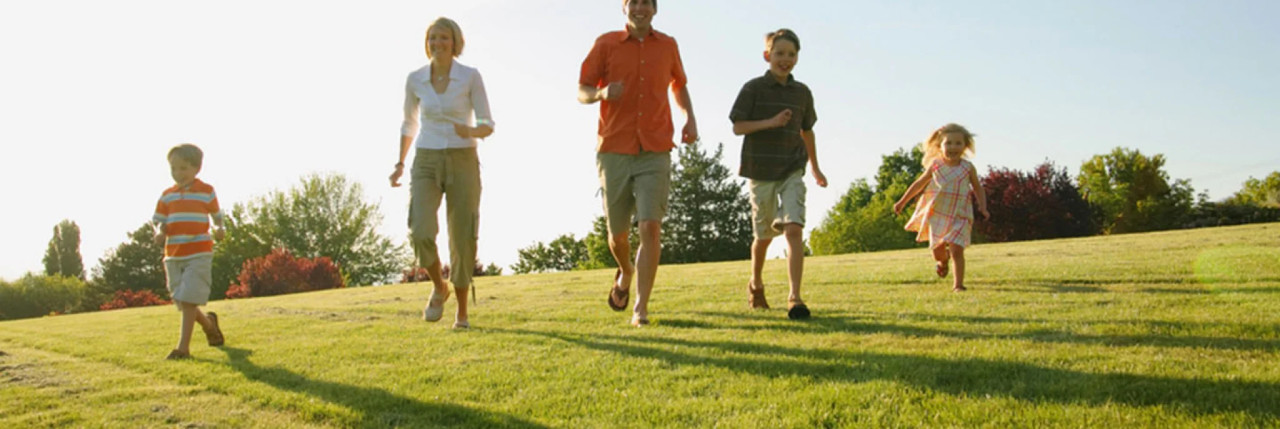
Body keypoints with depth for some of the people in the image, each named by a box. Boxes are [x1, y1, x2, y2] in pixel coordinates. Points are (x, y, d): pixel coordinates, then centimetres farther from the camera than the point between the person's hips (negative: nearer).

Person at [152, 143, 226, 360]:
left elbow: (216, 213, 13)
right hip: (173, 254, 4)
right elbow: (158, 220, 8)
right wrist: (159, 232, -14)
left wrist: (219, 228, -7)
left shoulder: (206, 191, 1)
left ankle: (183, 346, -10)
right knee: (181, 300, 9)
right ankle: (209, 324, 37)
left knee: (188, 299, -13)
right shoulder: (167, 195, 8)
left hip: (199, 254, -4)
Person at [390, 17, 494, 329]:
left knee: (462, 242, -2)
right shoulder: (415, 79, 4)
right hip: (426, 165, 2)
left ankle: (462, 311, 19)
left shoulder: (471, 77, -4)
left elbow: (488, 127, -4)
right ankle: (439, 287, 8)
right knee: (421, 234, -21)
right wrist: (400, 163, 11)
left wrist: (470, 132, -28)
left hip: (462, 165, -1)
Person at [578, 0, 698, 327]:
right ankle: (625, 272, 42)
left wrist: (690, 119, 10)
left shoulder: (667, 46, 11)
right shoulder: (606, 44, 4)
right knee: (618, 233, 8)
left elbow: (679, 85, 28)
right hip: (614, 151, 0)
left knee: (650, 228, -15)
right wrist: (602, 93, -20)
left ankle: (641, 308, -10)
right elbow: (581, 92, 3)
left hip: (655, 154, 0)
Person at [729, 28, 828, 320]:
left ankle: (795, 297, -17)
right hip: (760, 171, -2)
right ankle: (756, 283, 37)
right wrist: (771, 122, -20)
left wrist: (815, 168, 27)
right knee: (764, 234, 10)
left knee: (794, 228, -16)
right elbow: (738, 127, -7)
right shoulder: (754, 88, -2)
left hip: (792, 171, 2)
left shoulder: (802, 92, 8)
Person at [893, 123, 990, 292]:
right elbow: (919, 183, 12)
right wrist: (902, 201, 15)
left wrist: (982, 207, -6)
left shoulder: (968, 168, -2)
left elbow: (978, 189, 10)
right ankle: (943, 261, 43)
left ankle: (958, 284, -3)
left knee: (956, 250, -13)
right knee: (938, 249, 7)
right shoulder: (935, 166, 0)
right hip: (937, 214, 2)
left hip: (960, 216, -2)